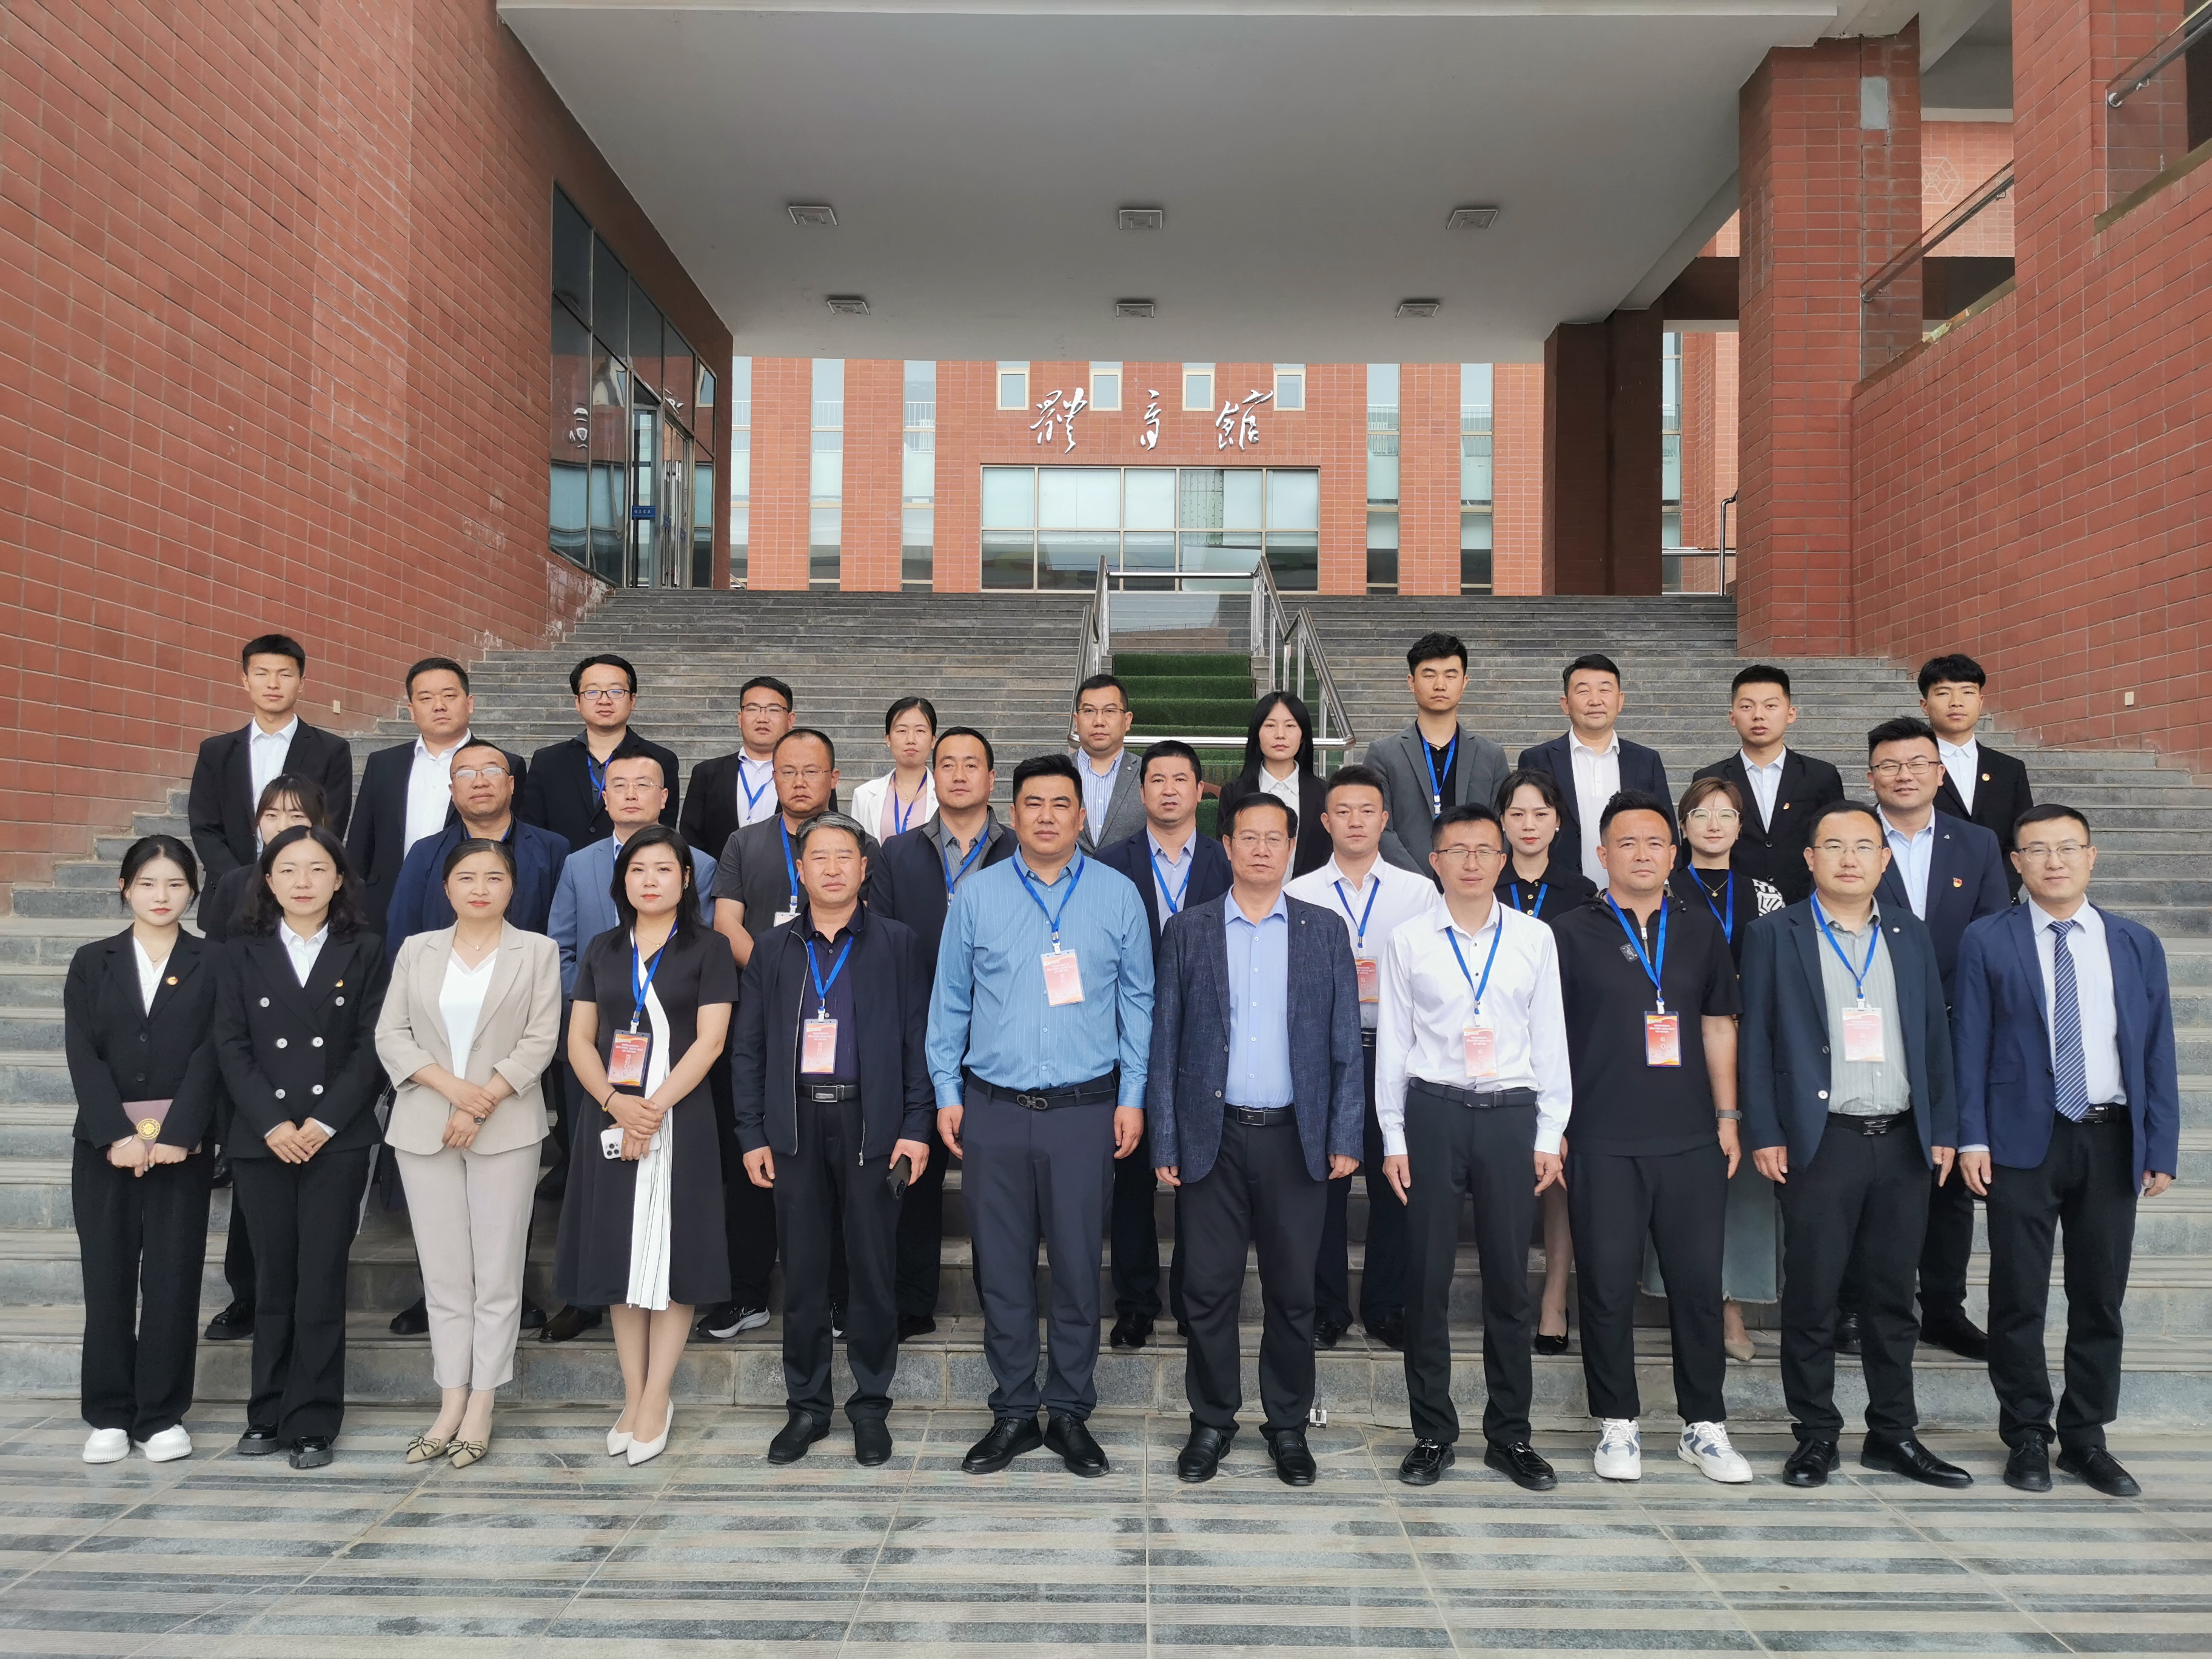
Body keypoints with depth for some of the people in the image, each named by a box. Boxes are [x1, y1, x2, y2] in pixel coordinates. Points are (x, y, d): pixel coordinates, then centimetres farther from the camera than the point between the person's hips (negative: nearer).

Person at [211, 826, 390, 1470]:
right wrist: (272, 1125, -9)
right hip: (262, 1143, 2)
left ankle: (312, 1422, 8)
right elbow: (231, 1045, 2)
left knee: (321, 1283, -1)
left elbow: (372, 1046, -1)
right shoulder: (243, 954, 8)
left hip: (338, 1143, -1)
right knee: (272, 1281, 8)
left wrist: (324, 1121, -11)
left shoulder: (364, 952, 4)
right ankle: (269, 1412, 20)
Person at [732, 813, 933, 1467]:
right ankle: (806, 1406, 20)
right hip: (796, 1125, 2)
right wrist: (752, 1135, 2)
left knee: (873, 1268, 3)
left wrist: (916, 1128, -5)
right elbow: (748, 1048, 9)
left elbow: (916, 1040, 2)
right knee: (801, 1272, 7)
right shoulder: (773, 949, 10)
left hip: (871, 1122, -2)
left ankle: (870, 1406, 17)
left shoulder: (896, 944, 5)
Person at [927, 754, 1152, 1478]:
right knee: (1002, 1266, 8)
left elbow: (1137, 1002, 5)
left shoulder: (1118, 896, 2)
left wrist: (1132, 1097, 1)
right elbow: (949, 1000, 7)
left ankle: (1070, 1413, 22)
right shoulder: (976, 895, 3)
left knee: (1078, 1266, 6)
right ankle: (1013, 1412, 23)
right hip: (992, 1109, 1)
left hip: (1084, 1110, -1)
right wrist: (946, 1093, 3)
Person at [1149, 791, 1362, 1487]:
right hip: (1212, 1136, 0)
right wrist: (1164, 1142, -2)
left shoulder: (1324, 931, 6)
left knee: (1292, 1292, 8)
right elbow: (1164, 1043, 2)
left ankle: (1288, 1425, 25)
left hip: (1295, 1136, 1)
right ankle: (1212, 1421, 22)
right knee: (1209, 1289, 5)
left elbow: (1345, 1044, 5)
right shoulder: (1186, 931, 3)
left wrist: (1344, 1137, -1)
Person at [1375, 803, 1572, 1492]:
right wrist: (1393, 1137, 1)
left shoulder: (1534, 938, 5)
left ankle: (1510, 1434, 20)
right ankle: (1432, 1432, 18)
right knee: (1427, 1279, 5)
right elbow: (1393, 1042, 4)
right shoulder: (1408, 942, 2)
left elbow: (1550, 1040, 7)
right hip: (1433, 1111, -1)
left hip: (1511, 1114, 1)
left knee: (1510, 1280, 7)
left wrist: (1550, 1135, 4)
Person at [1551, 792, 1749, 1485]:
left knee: (1698, 1281, 6)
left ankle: (1704, 1425, 20)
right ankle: (1617, 1423, 17)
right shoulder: (1571, 933, 1)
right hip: (1602, 1142, -2)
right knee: (1608, 1284, 3)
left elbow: (1718, 1025, 15)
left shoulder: (1700, 929, 11)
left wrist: (1727, 1116, 9)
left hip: (1692, 1139, 3)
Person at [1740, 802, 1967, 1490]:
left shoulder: (1911, 936, 11)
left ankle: (1893, 1434, 24)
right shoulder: (1775, 936, 0)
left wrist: (1943, 1130, 5)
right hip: (1820, 1143, -3)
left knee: (1893, 1296, 12)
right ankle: (1816, 1435, 16)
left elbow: (1934, 1038, 12)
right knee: (1811, 1297, 3)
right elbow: (1756, 1040, -3)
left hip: (1903, 1143, 3)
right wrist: (1765, 1135, -8)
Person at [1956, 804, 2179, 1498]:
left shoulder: (2137, 944, 7)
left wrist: (2162, 1148, 2)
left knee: (2101, 1298, 10)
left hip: (2111, 1140, 3)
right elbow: (1970, 1044, -2)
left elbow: (2157, 1051, 7)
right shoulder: (1987, 942, 0)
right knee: (2018, 1298, 4)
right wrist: (1971, 1138, -8)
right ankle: (2027, 1436, 18)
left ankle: (2085, 1437, 23)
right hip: (2023, 1139, -2)